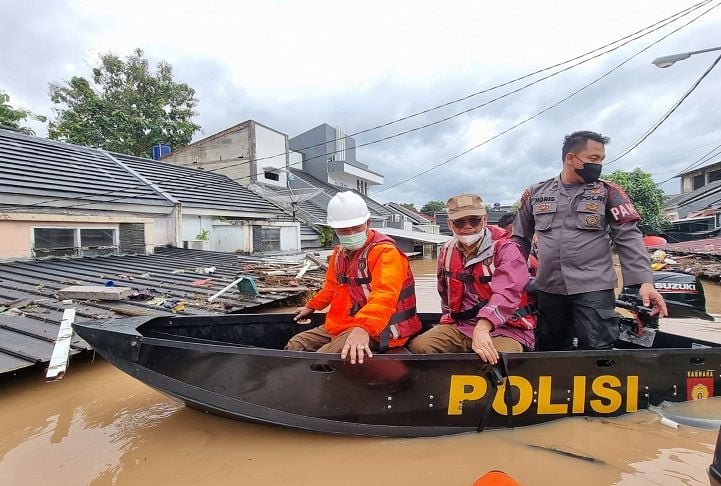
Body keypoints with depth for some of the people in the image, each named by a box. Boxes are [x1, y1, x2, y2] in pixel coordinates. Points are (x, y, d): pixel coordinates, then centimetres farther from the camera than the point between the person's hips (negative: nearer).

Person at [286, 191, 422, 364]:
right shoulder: (340, 252, 11)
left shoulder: (385, 251, -17)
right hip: (341, 325, 9)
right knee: (295, 345, 10)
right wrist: (312, 306, 39)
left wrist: (363, 328, -48)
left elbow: (384, 295, -34)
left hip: (374, 329, -9)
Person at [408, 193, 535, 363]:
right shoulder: (447, 252, 9)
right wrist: (447, 323, 18)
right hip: (460, 327, 5)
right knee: (416, 348, -13)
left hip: (503, 328, -4)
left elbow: (506, 293, -27)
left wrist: (482, 328, -41)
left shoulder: (505, 249, -10)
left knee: (496, 363, -34)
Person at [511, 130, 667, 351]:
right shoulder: (535, 194, 7)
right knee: (552, 353, 15)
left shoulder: (608, 192, 4)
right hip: (547, 289, 2)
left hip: (594, 289, -2)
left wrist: (644, 282, -13)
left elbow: (628, 238, -2)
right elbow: (520, 238, 13)